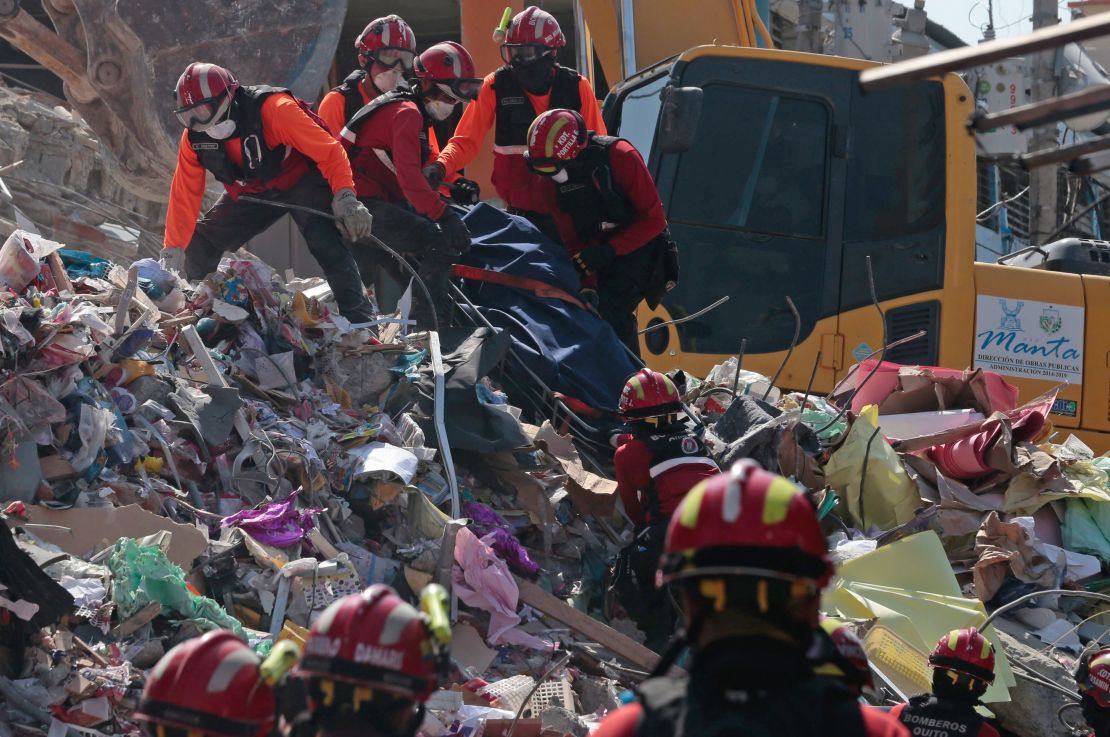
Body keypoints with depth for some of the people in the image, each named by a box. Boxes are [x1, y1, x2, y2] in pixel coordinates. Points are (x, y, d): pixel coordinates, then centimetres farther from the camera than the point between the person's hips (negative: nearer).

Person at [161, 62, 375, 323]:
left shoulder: (273, 108, -34)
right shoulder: (194, 138, -15)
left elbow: (328, 150, -34)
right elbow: (184, 195, -5)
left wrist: (345, 197, -46)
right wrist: (173, 250, -7)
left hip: (301, 181, -6)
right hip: (250, 192, 6)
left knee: (327, 245, -28)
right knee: (199, 247, 3)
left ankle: (359, 319, -24)